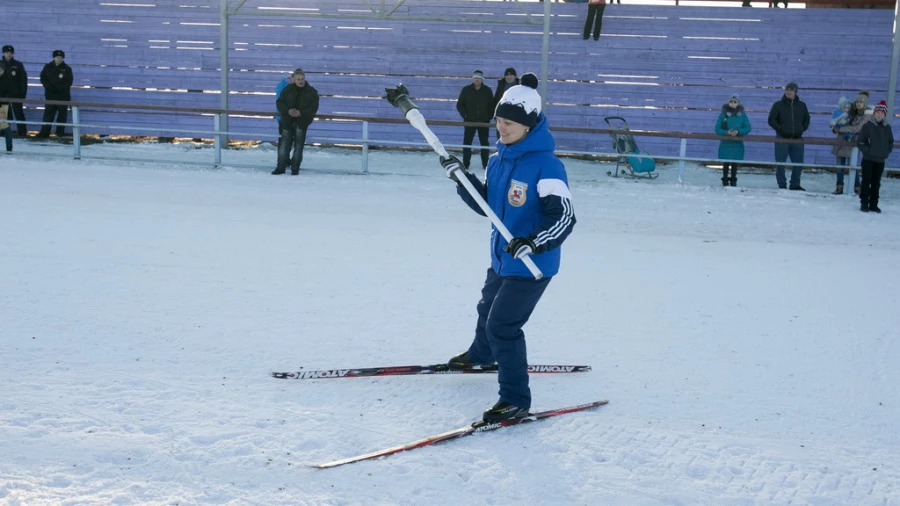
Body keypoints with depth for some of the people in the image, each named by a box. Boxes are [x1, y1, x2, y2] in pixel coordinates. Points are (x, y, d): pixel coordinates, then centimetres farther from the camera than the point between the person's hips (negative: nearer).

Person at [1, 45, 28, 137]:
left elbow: (23, 79, -1)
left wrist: (23, 93, -7)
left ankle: (22, 132, 0)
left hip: (16, 93, -2)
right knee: (5, 114, 5)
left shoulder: (18, 65, 0)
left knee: (19, 113, -1)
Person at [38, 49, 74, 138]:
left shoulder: (67, 68, 0)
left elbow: (69, 82, -5)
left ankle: (60, 133, 11)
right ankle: (44, 133, -2)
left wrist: (58, 87, -15)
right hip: (50, 95, 1)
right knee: (48, 114, -2)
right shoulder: (48, 67, 5)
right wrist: (49, 86, -11)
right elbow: (43, 78, 5)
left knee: (62, 115, 4)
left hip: (63, 95, -1)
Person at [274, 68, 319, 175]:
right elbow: (280, 102, 3)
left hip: (302, 122, -1)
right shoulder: (288, 90, 3)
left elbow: (313, 108, -4)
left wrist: (301, 113, -18)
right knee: (284, 144, 2)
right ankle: (281, 167, 8)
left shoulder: (312, 92, 0)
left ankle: (295, 168, 7)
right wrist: (288, 111, -16)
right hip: (288, 121, 1)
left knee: (298, 145, 0)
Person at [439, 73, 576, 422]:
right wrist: (461, 177, -1)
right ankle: (481, 354, 62)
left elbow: (564, 217, -28)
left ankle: (516, 400, 0)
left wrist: (533, 242, -42)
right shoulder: (498, 160, 2)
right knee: (488, 309, 31)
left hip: (532, 264, -9)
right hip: (502, 258, 9)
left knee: (503, 325, -12)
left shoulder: (546, 165, -23)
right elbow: (485, 205, 13)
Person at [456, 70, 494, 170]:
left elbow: (492, 105, 4)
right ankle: (465, 163, 6)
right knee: (467, 142, 1)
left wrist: (489, 117, -6)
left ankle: (485, 163, 13)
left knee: (484, 142, 6)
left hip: (483, 121, 0)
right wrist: (465, 115, -8)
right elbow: (459, 105, 1)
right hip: (469, 121, 0)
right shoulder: (466, 90, -2)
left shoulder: (487, 90, -1)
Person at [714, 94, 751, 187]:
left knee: (735, 163, 7)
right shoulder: (723, 114, -1)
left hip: (737, 144, 1)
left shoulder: (742, 115, 2)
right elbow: (717, 129, -3)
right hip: (725, 143, -1)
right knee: (726, 163, 3)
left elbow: (748, 128, 1)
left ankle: (733, 180, 18)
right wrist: (727, 132, -19)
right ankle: (725, 179, 14)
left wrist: (738, 132, -16)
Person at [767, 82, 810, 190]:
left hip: (797, 139, 3)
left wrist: (802, 129, 8)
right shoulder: (778, 105, 1)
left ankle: (795, 184, 16)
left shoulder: (801, 105, 10)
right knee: (780, 163, -2)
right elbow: (771, 120, -1)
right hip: (782, 138, -3)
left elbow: (806, 119, 22)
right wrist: (781, 129, -10)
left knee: (798, 163, 5)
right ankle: (782, 185, 5)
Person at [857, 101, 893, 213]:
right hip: (868, 160, -3)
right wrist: (867, 151, -13)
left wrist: (887, 152, 5)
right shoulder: (868, 126, -7)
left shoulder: (887, 127, 4)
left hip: (880, 160, 3)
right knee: (866, 182, 0)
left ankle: (873, 204, 15)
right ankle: (864, 203, 6)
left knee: (876, 183, 9)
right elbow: (860, 142, -5)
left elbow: (891, 142, 17)